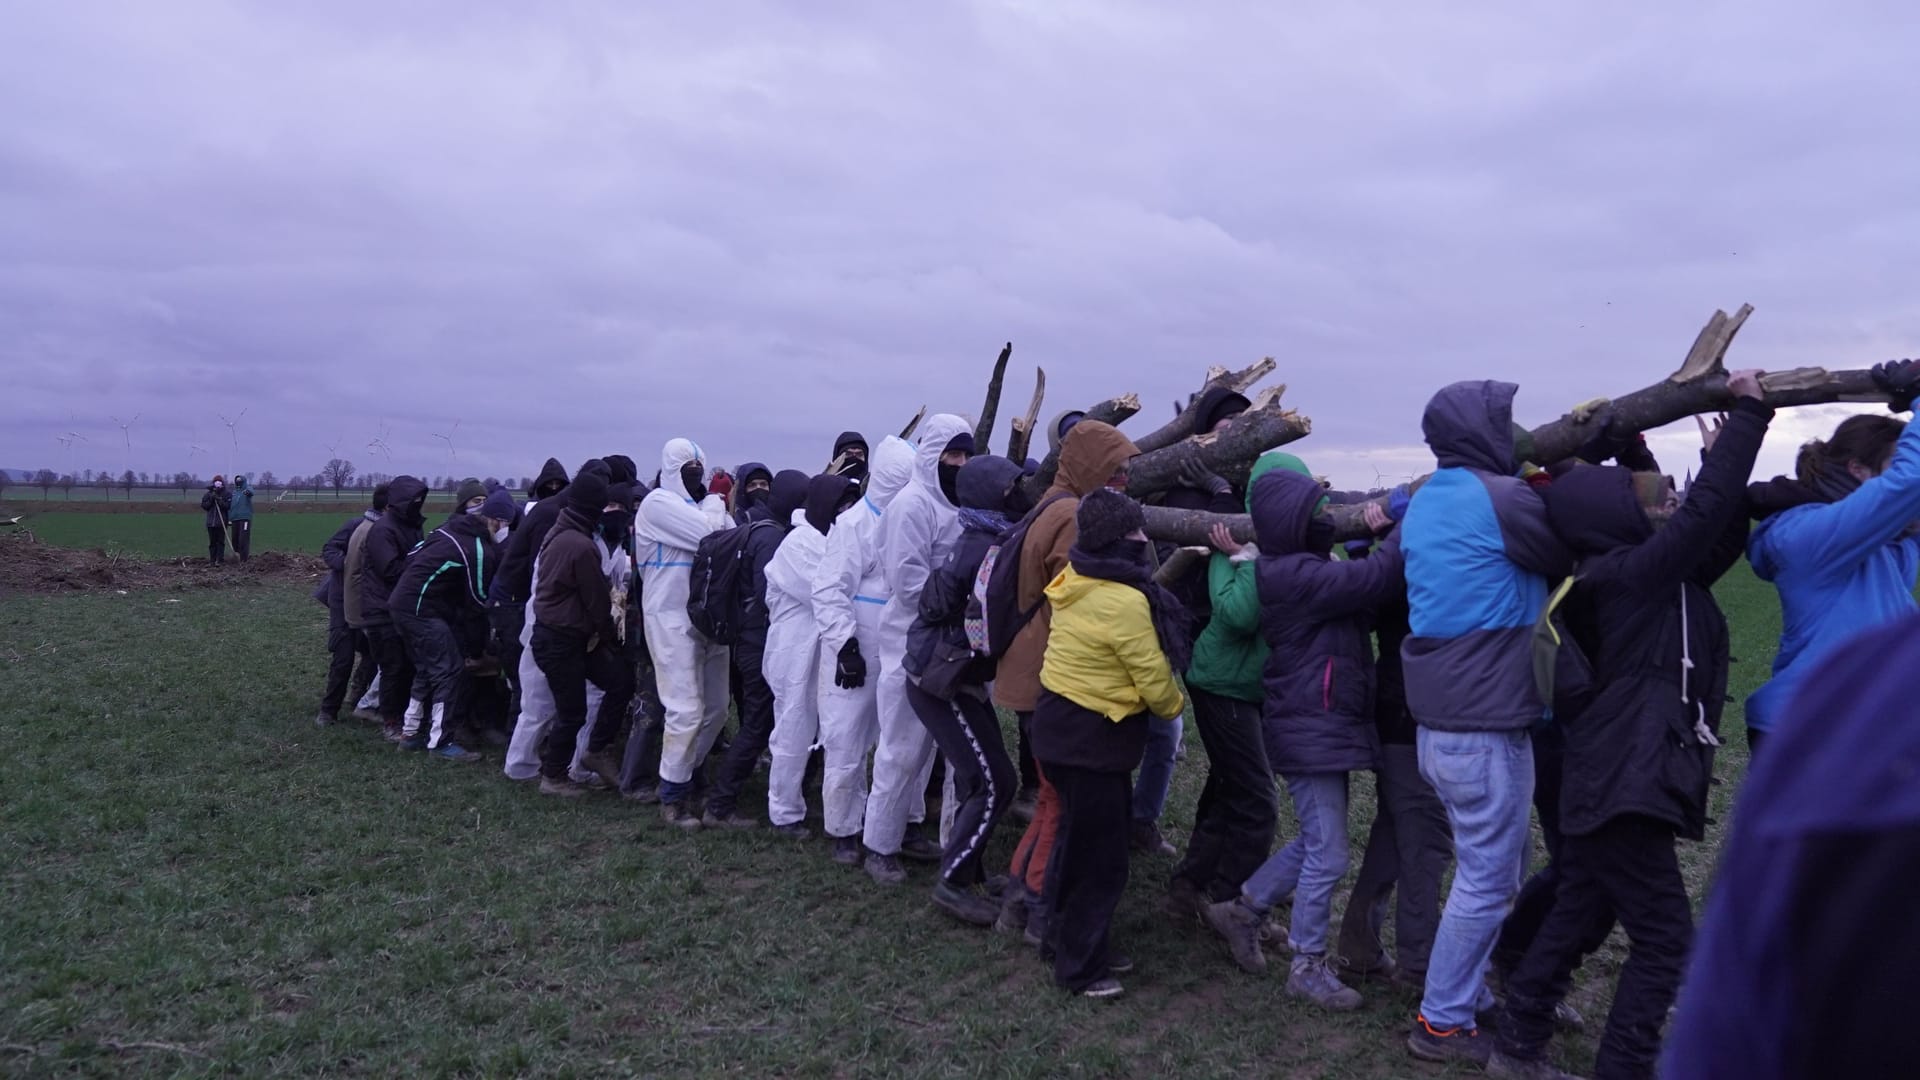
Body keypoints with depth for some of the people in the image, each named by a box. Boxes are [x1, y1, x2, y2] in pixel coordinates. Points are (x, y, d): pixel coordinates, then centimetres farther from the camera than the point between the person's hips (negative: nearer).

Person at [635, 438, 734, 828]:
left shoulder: (703, 504, 17)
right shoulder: (659, 503, -8)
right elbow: (711, 537, -19)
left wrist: (718, 504, -2)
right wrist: (715, 504, -2)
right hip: (673, 619, -8)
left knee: (716, 708, 10)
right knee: (686, 710, -9)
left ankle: (684, 777, 28)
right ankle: (672, 796, 5)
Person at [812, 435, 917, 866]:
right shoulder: (854, 524, -12)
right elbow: (830, 592, -16)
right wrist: (846, 646, -21)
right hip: (856, 658, -6)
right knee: (847, 746, 2)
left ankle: (907, 822, 27)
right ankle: (844, 831, 15)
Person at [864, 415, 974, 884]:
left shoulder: (951, 505, 13)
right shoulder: (912, 504, -15)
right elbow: (910, 582, -22)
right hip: (912, 645, -9)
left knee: (924, 744, 16)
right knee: (901, 750, -3)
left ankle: (904, 827, 28)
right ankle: (879, 845, 7)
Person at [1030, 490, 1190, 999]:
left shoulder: (1076, 581, 1)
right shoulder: (1125, 602, -24)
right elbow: (1154, 682, -15)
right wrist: (1176, 704, 5)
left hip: (1062, 724, 9)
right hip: (1092, 737, -9)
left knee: (1080, 841, 21)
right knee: (1098, 856, 4)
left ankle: (1077, 943, 35)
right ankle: (1080, 967, 18)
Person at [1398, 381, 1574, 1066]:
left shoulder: (1425, 503, 10)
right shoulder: (1501, 498, -16)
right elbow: (1576, 560, -4)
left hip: (1439, 721, 9)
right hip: (1486, 728, -9)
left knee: (1490, 870, 21)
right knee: (1488, 882, 3)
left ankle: (1471, 996, 31)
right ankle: (1443, 1024, 12)